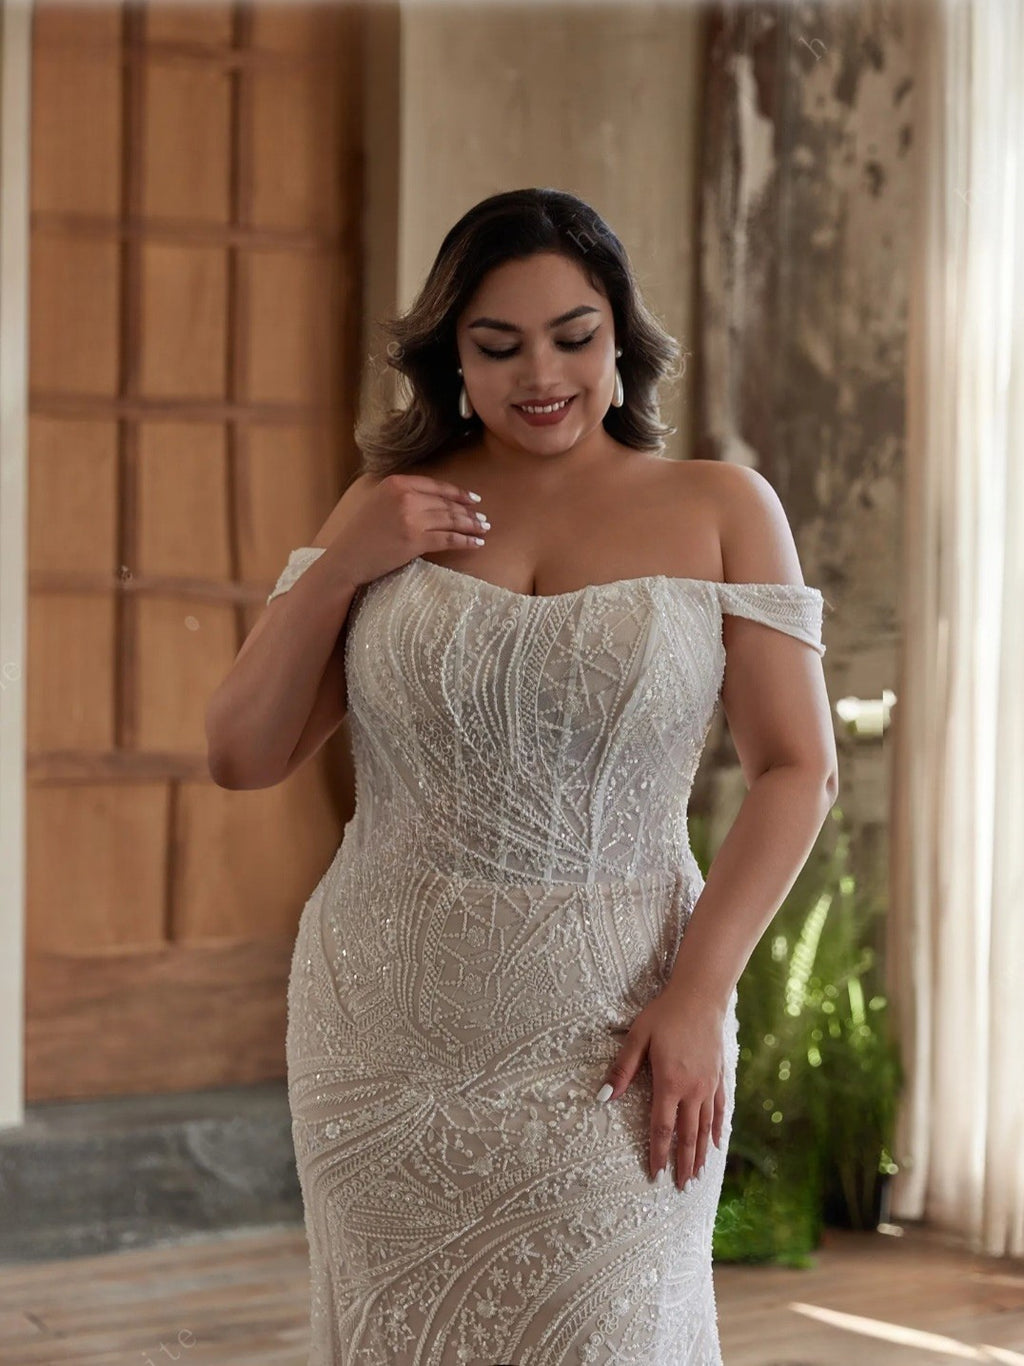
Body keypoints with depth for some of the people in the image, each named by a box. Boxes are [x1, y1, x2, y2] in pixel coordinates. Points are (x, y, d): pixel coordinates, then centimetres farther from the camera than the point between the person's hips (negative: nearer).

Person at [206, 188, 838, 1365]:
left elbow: (796, 770, -1)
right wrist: (341, 563, -5)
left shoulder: (718, 510, 3)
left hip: (608, 1036, -1)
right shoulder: (385, 508, 8)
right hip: (389, 1033, 2)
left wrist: (698, 997, -10)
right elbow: (243, 754, 7)